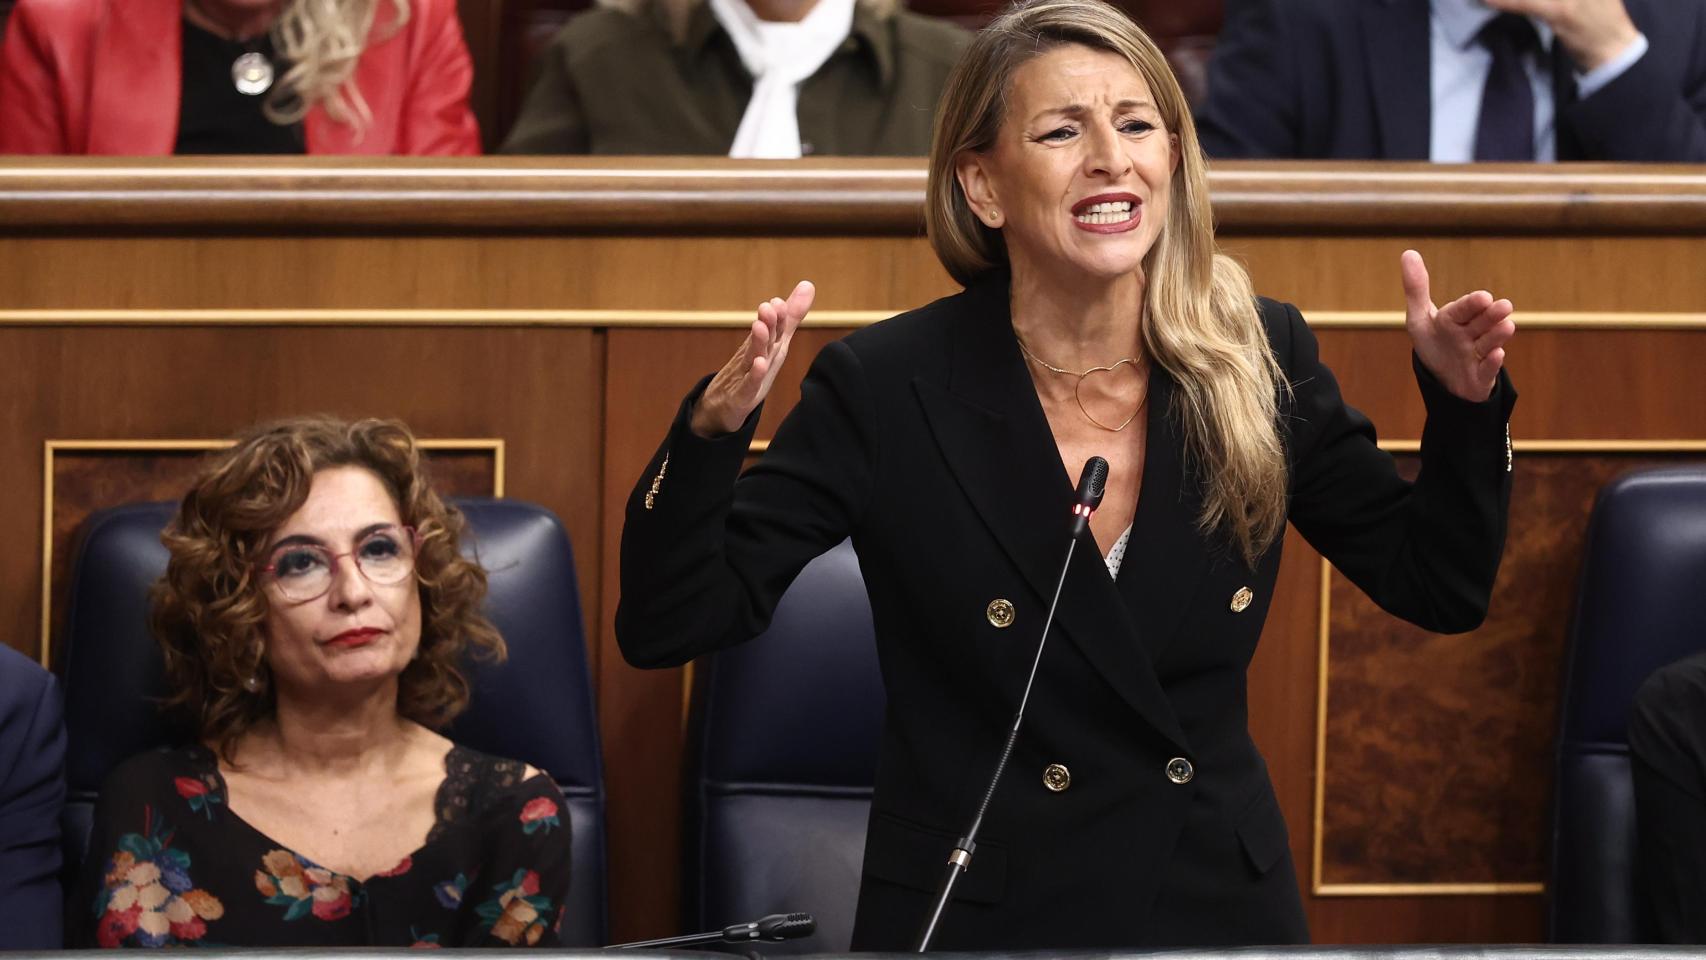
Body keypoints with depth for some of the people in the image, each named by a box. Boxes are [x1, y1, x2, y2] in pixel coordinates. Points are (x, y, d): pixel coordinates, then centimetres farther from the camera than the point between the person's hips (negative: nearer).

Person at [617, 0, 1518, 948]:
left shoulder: (1265, 362, -5)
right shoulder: (887, 386, -13)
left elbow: (1437, 585, 4)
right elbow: (670, 625, -14)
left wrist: (1464, 403, -12)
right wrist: (713, 430, -31)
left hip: (1220, 904, 3)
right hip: (977, 914, -3)